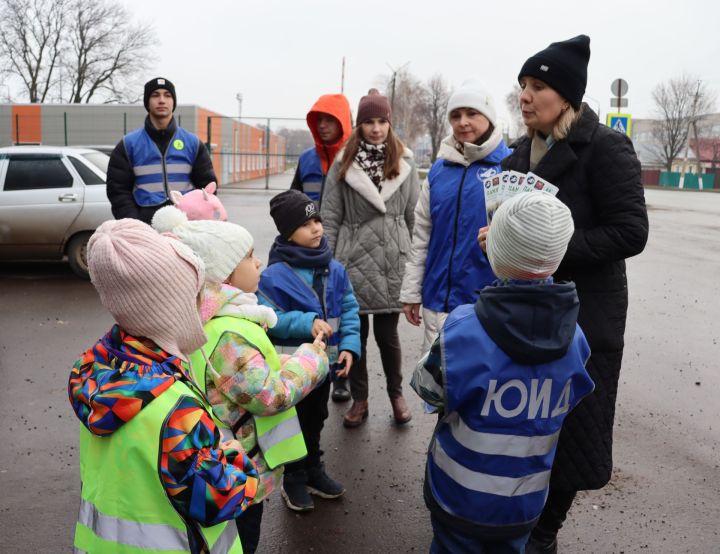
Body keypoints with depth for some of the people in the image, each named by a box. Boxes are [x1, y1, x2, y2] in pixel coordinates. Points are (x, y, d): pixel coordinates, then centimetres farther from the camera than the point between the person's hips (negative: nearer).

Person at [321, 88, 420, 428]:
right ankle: (359, 399, 25)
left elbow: (413, 215, 6)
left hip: (391, 261, 0)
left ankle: (396, 393, 30)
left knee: (387, 333, 8)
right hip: (354, 259, 0)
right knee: (355, 332, 9)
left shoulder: (404, 162, 3)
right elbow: (329, 216, -1)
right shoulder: (343, 164, 0)